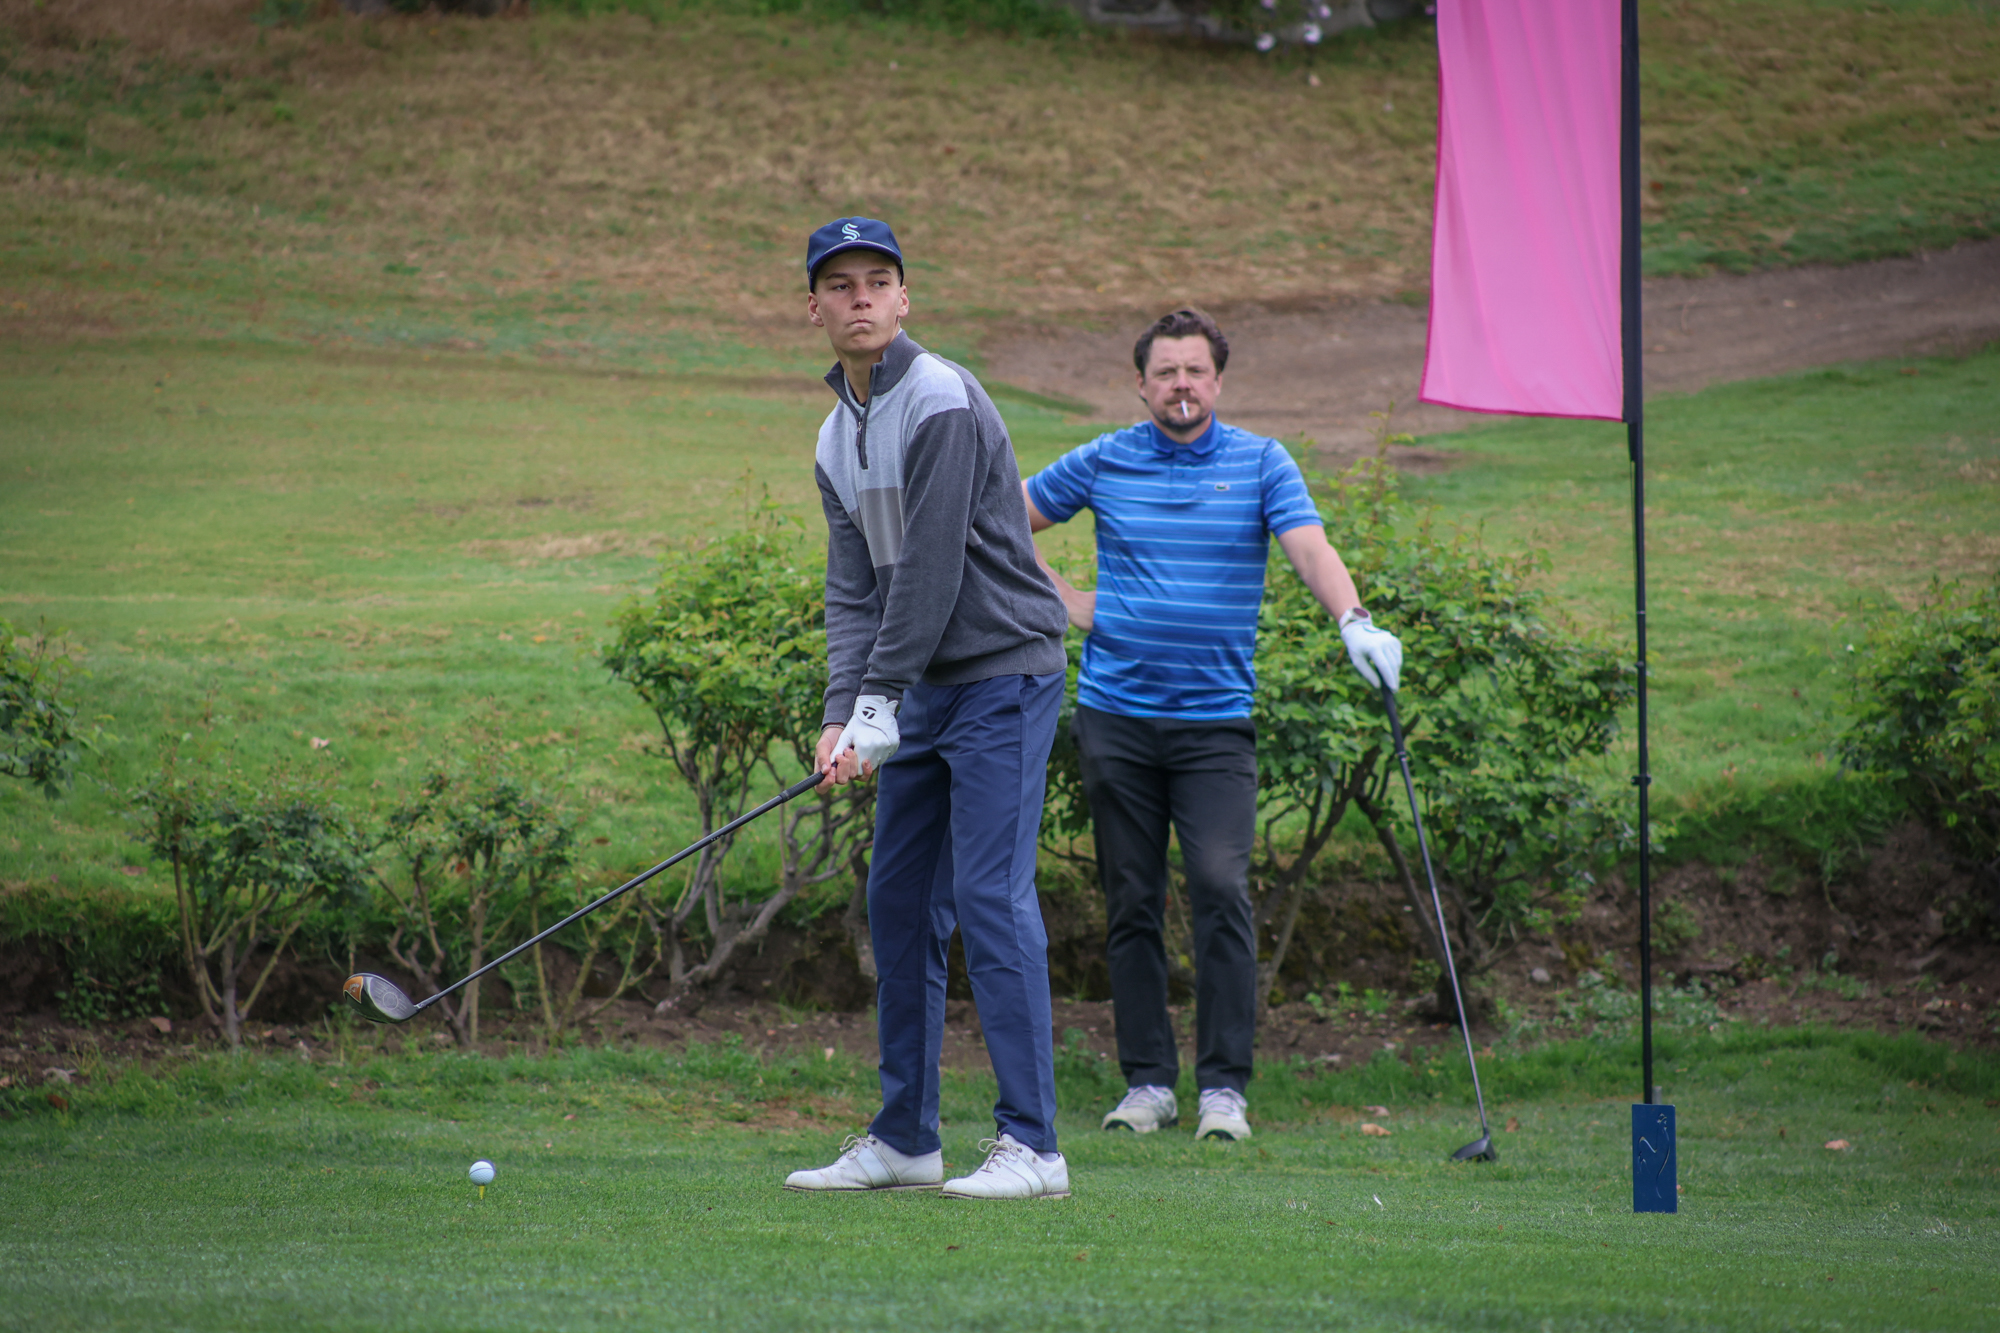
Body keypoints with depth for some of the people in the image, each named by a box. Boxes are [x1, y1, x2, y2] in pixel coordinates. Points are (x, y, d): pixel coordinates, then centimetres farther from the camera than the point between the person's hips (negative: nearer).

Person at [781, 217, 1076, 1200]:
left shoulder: (942, 403, -15)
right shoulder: (836, 439, 12)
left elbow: (930, 569, -18)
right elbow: (853, 589, 8)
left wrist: (878, 707, -17)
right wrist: (841, 715, -6)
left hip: (1004, 673, -9)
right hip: (926, 690, 9)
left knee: (991, 897, -14)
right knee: (900, 904, 9)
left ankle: (1031, 1146, -14)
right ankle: (905, 1141, 17)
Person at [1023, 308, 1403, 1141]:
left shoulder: (1262, 464, 3)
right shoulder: (1104, 462, 7)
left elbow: (1311, 550, -11)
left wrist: (1353, 621, -30)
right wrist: (1069, 604, 6)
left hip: (1216, 719, -2)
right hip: (1116, 713, 2)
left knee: (1221, 891, -13)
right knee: (1132, 906, 4)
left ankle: (1224, 1086, -9)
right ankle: (1148, 1082, 11)